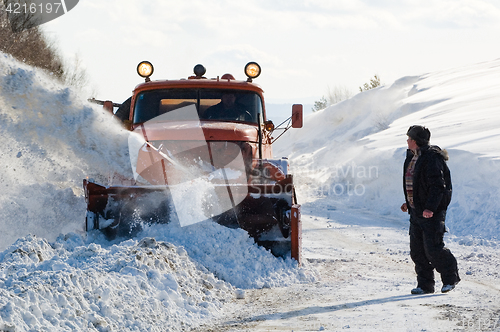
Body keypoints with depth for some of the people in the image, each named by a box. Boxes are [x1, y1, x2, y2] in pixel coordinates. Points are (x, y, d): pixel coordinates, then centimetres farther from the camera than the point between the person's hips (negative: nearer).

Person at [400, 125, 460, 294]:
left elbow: (437, 185, -21)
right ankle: (425, 285, 11)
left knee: (433, 248, -9)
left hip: (432, 212, -9)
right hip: (416, 211, 9)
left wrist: (430, 207, -28)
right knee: (417, 250, 5)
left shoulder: (432, 158, -16)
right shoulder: (412, 157, 13)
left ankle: (450, 277, 9)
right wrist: (409, 202, 23)